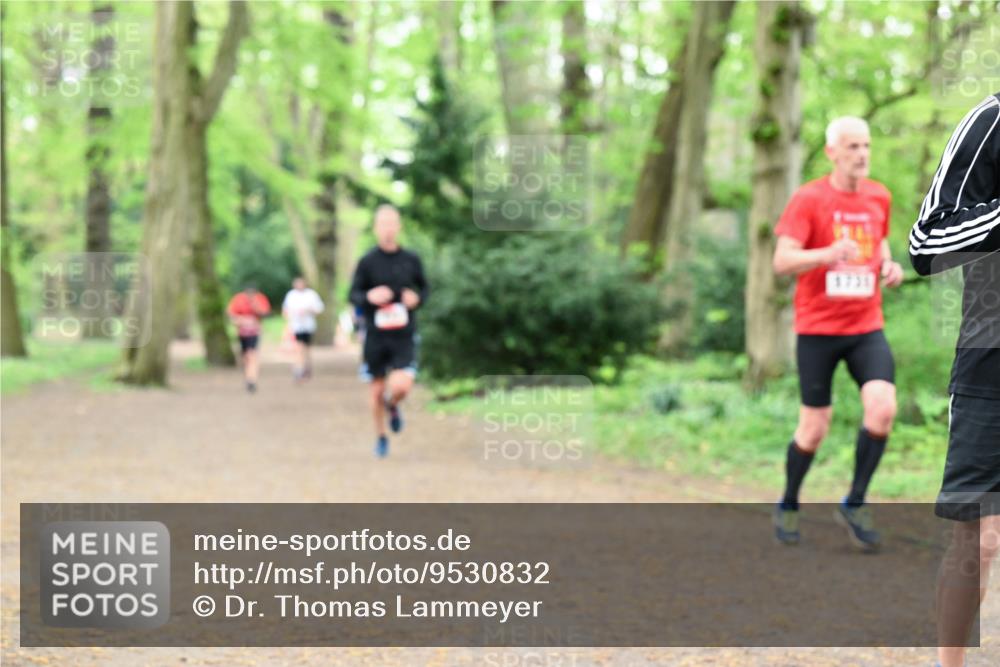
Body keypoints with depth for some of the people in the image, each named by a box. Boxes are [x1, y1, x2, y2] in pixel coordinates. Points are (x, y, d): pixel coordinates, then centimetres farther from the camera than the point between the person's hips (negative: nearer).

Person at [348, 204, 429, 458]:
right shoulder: (367, 261, -3)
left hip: (404, 335, 0)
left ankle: (392, 406, 20)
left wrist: (417, 298, -7)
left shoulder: (411, 260, 2)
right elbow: (353, 294, 1)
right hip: (375, 335, 0)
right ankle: (380, 436, 30)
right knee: (377, 389, 7)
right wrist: (369, 297, -20)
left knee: (401, 386, -17)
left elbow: (424, 287, 16)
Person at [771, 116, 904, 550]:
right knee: (814, 428, 1)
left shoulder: (879, 197, 7)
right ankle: (788, 507, 25)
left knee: (883, 408, -17)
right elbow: (782, 262, -15)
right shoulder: (808, 199, -8)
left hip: (866, 327, 4)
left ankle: (854, 505, -1)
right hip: (817, 329, -3)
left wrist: (889, 266, 4)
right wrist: (828, 254, -33)